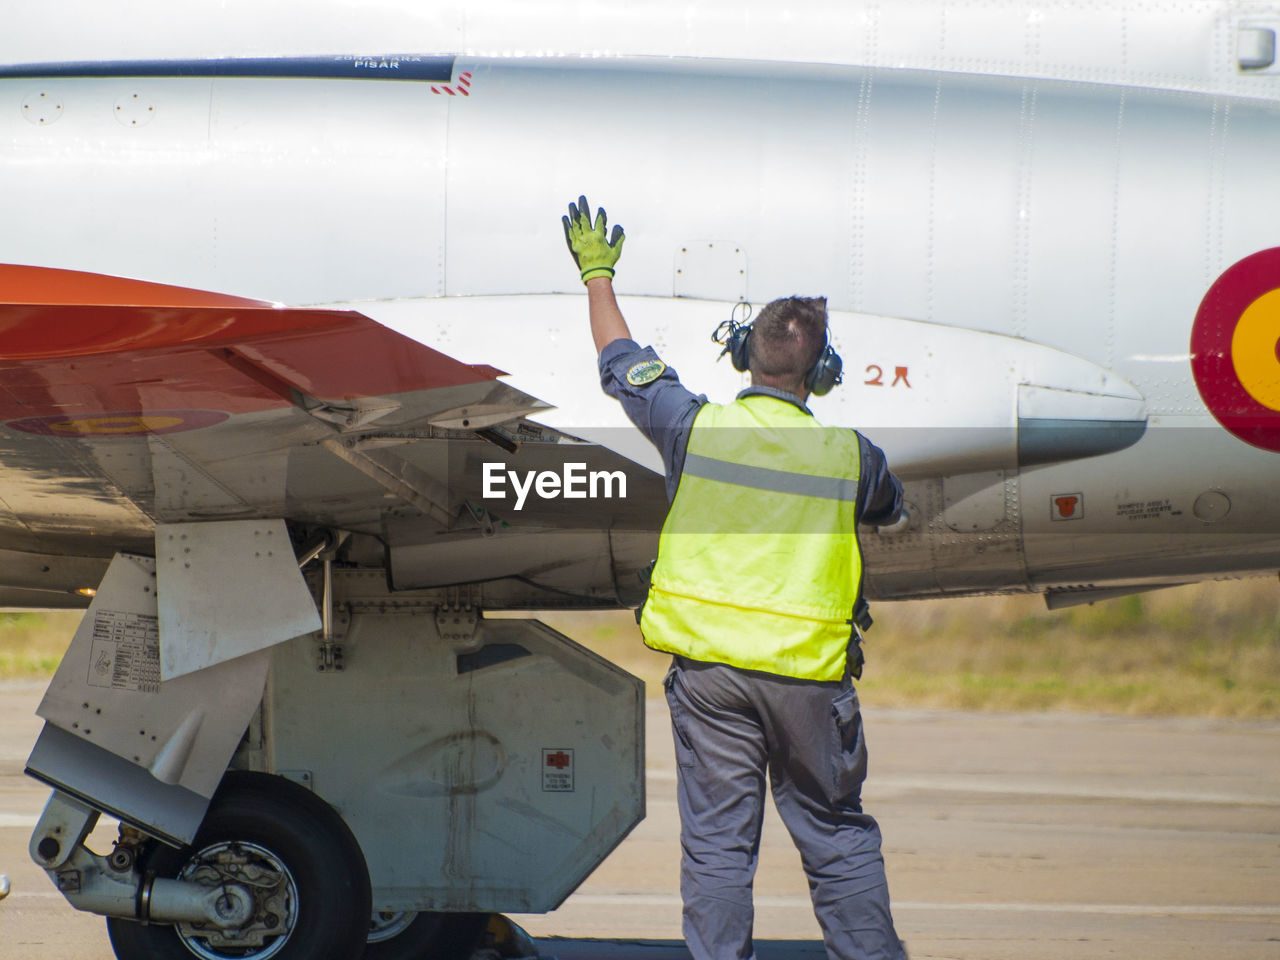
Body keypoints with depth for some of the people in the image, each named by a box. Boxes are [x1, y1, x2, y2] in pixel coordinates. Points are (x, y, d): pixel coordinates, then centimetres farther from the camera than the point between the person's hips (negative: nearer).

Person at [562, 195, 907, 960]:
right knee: (838, 837, 10)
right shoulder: (850, 456, -4)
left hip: (708, 666, 0)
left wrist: (597, 276, 28)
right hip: (808, 669, 0)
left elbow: (622, 361, 12)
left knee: (716, 840, 4)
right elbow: (890, 505, 20)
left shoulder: (696, 428, -5)